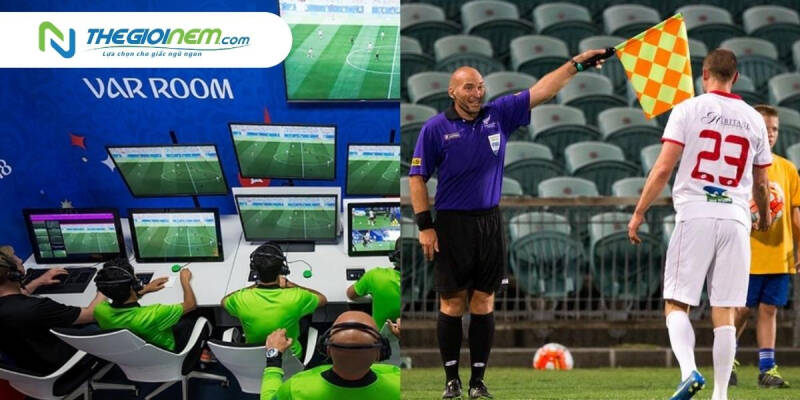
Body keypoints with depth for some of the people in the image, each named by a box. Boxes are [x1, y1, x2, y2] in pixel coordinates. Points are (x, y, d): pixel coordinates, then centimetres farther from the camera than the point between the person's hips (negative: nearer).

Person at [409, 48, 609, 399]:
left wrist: (576, 64, -4)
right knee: (452, 303, 2)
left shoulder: (499, 115, 4)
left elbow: (540, 92, 4)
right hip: (452, 225, -3)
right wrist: (424, 226, -8)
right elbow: (417, 177, -2)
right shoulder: (435, 128, -4)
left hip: (490, 223, 3)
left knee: (484, 303, 5)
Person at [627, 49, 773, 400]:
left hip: (695, 216, -3)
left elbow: (663, 167, -6)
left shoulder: (688, 110, 1)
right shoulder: (753, 120, 11)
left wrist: (639, 213, 1)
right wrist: (764, 217, 38)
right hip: (735, 218, 3)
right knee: (724, 312, 4)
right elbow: (761, 183, 18)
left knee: (676, 304, 2)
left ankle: (689, 371, -20)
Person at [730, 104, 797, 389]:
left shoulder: (787, 169, 9)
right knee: (742, 310, 0)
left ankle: (767, 368, 7)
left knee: (769, 309, 5)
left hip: (779, 255, 4)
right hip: (747, 255, -4)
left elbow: (795, 212, 11)